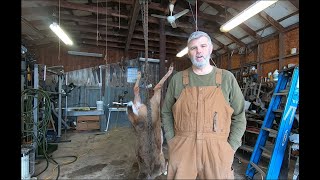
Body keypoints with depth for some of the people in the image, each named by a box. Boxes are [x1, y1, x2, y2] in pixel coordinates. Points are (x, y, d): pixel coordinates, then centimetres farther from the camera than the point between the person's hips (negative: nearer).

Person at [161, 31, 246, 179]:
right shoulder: (177, 79, 1)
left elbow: (239, 116, 6)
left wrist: (230, 148, -1)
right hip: (182, 150, 0)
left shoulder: (227, 78, 1)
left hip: (217, 151, 0)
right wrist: (172, 141, 1)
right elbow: (166, 113, 8)